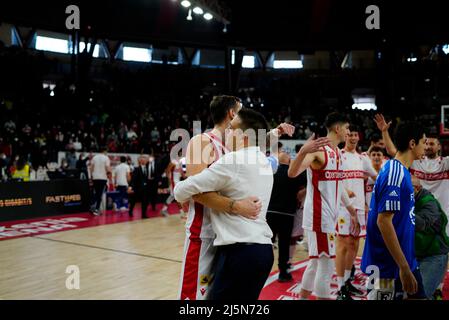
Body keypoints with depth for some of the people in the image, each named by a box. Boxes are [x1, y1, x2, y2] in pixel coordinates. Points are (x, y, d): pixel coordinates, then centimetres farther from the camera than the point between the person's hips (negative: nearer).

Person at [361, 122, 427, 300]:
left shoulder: (400, 170, 9)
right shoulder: (395, 172, -19)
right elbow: (383, 221, -24)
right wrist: (404, 267, -23)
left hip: (405, 259, 9)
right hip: (391, 265, -9)